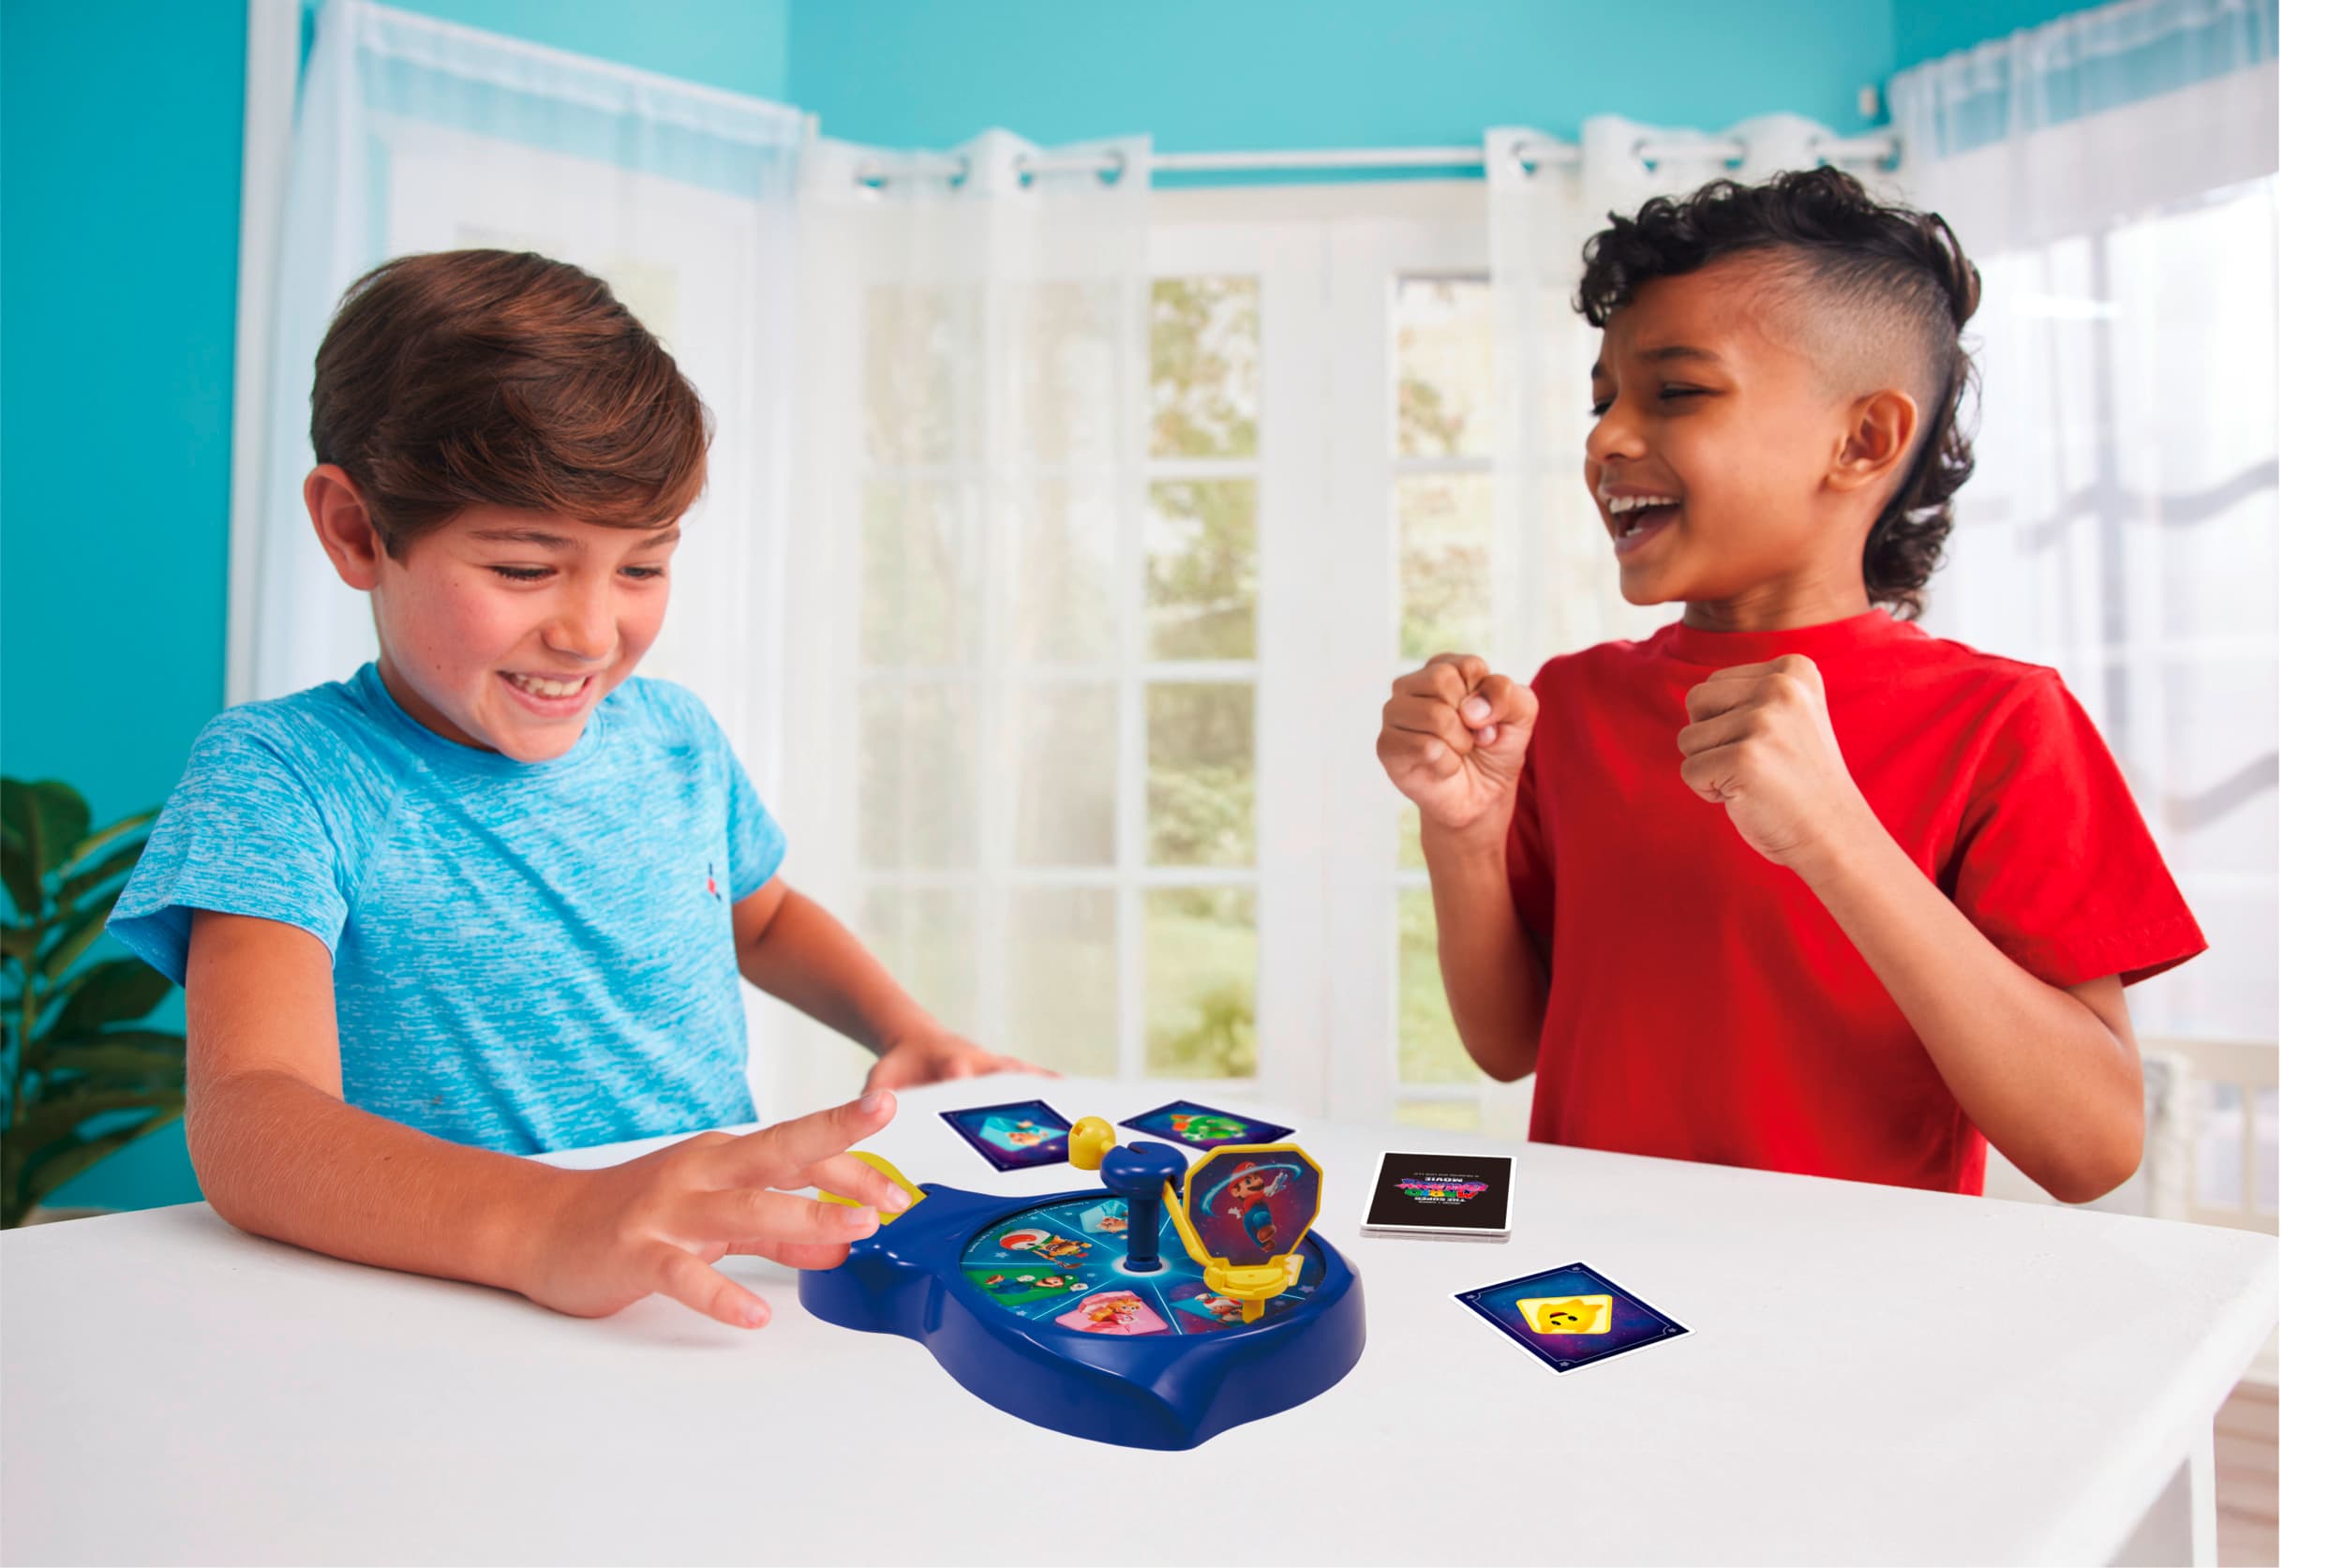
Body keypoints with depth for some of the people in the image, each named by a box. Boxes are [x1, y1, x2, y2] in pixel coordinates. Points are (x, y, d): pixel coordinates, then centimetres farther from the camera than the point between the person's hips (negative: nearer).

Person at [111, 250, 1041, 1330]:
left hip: (733, 1299, 4)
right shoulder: (277, 774, -9)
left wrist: (910, 1036, 7)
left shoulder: (672, 737, 6)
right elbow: (249, 1123, -23)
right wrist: (548, 1225, -40)